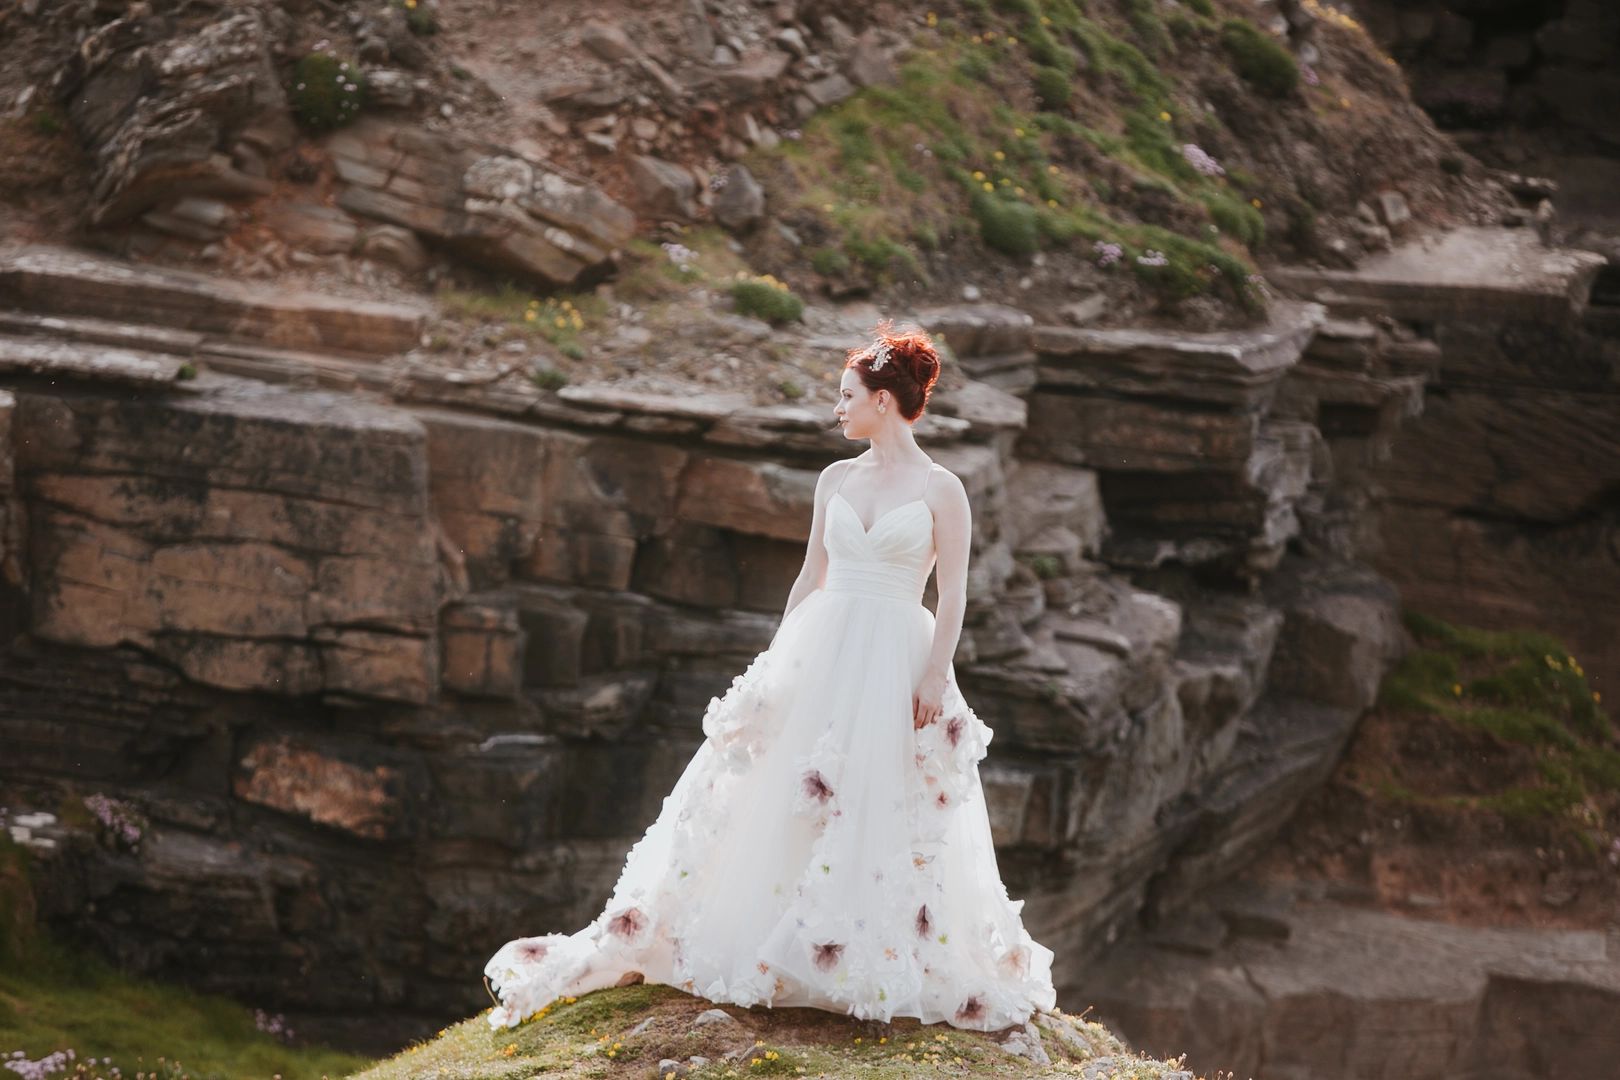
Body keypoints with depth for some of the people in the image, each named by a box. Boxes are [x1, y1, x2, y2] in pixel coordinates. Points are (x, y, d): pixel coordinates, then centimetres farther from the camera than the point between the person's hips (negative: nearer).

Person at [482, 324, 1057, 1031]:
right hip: (818, 654, 4)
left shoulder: (941, 491, -3)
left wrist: (934, 678, -14)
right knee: (781, 796, 2)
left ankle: (870, 963, 9)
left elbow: (953, 595, -6)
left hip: (895, 664, -4)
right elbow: (811, 576, 15)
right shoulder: (836, 480, 11)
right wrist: (776, 661, 12)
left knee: (885, 811, -2)